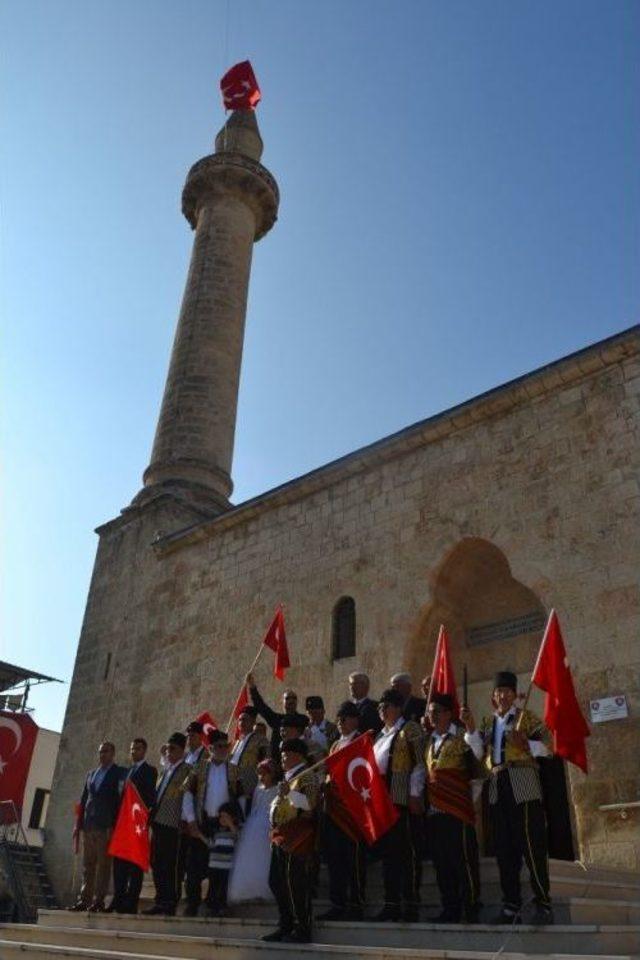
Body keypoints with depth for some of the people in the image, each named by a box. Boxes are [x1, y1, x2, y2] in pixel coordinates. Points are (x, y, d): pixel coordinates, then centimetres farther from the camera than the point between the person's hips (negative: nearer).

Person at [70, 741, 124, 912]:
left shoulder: (119, 773, -1)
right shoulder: (91, 774, 18)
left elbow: (119, 800, -7)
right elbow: (84, 800, 18)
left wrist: (113, 826, -14)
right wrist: (79, 824, 10)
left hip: (106, 827, -6)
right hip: (88, 826, 6)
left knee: (103, 864, -4)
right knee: (87, 865, 9)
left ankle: (98, 900, 1)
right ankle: (85, 899, 15)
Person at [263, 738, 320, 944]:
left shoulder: (307, 777, -6)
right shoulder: (288, 778, 22)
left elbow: (310, 803, -21)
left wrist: (289, 793, -26)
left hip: (297, 838, -10)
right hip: (281, 838, 10)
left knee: (296, 883, -7)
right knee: (277, 882, 12)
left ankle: (302, 929, 3)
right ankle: (285, 926, 23)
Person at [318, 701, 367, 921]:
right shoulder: (335, 745, 19)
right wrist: (326, 785, 4)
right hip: (332, 807, 8)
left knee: (354, 858, -2)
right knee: (334, 858, 11)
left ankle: (356, 906, 7)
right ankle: (338, 905, 20)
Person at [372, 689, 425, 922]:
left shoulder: (409, 730, -3)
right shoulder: (380, 734, 19)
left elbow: (419, 764, -9)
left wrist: (415, 795, -14)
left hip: (402, 800, -8)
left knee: (407, 851, -3)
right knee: (387, 852, 10)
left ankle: (411, 904, 5)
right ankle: (392, 904, 18)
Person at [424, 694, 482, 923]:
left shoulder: (461, 736, -4)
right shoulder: (429, 740, 14)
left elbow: (477, 753, -22)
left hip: (457, 809, -6)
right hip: (433, 810, 6)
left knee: (464, 860, -2)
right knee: (441, 862, 11)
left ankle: (471, 909, 7)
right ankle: (449, 909, 21)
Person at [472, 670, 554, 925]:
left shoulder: (526, 717, 5)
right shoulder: (488, 722, 18)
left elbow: (548, 744, -4)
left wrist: (526, 745, -20)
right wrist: (471, 731, -5)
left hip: (523, 785, -5)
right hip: (497, 787, 5)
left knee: (532, 844, -6)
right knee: (504, 847, 8)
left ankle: (543, 905, 3)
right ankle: (511, 906, 15)